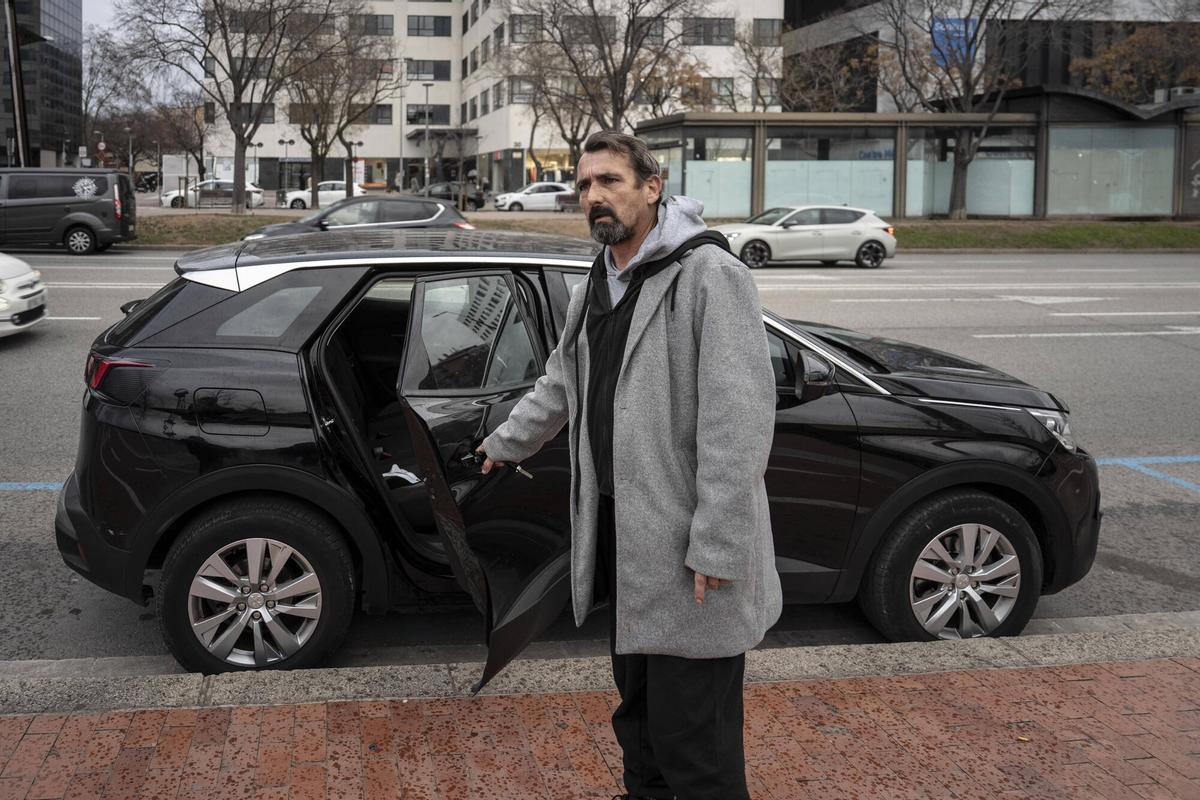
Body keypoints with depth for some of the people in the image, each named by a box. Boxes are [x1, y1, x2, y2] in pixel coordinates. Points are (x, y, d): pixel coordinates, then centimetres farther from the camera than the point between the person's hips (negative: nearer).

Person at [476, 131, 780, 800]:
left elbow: (739, 419, -21)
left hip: (687, 549, -9)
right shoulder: (598, 286, 15)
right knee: (637, 703, 23)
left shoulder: (710, 275, -14)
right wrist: (506, 443, 43)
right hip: (618, 529, 9)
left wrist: (716, 547, -24)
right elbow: (561, 384, 32)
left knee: (692, 734, -3)